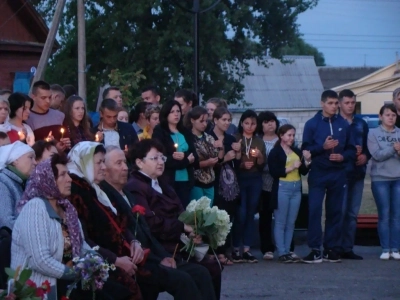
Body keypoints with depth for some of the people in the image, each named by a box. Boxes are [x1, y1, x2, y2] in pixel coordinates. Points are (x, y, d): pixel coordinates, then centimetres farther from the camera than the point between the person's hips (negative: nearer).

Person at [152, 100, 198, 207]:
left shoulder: (186, 132, 15)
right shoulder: (159, 133, -1)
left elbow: (194, 156, 9)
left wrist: (183, 157, -14)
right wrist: (186, 160, -7)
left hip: (186, 180, 5)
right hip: (168, 180, -5)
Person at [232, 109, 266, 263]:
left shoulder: (259, 142, 11)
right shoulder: (235, 139, 1)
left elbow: (262, 164, 8)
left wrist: (259, 156, -11)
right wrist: (242, 164, -18)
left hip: (255, 180, 4)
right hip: (239, 179, -4)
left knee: (250, 214, 3)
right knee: (241, 214, -10)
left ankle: (247, 249, 6)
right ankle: (236, 249, -3)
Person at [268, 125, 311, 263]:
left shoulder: (297, 152, 16)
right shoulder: (275, 152, 0)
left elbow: (304, 171, 16)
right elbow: (274, 172, -10)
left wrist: (307, 161, -1)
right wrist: (291, 168, -14)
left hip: (296, 189, 5)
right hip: (282, 188, -5)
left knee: (291, 223, 5)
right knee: (280, 223, -3)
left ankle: (287, 251, 9)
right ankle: (282, 253, -3)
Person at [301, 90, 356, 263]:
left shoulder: (344, 125, 7)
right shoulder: (312, 124, 1)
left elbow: (351, 150, 9)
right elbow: (306, 149, -3)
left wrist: (343, 156, -11)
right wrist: (323, 147, -18)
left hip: (338, 175, 3)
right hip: (318, 173, -2)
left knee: (335, 212, 6)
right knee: (314, 210, -10)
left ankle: (332, 249, 13)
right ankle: (315, 250, -8)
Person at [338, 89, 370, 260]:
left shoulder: (361, 124, 16)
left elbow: (368, 146, 19)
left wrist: (365, 156, -1)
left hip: (357, 174, 6)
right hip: (341, 173, -5)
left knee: (353, 214, 7)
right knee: (340, 212, -9)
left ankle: (348, 248, 11)